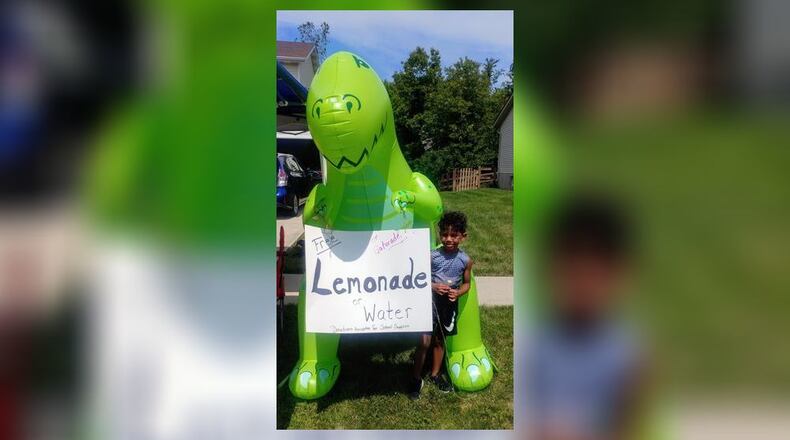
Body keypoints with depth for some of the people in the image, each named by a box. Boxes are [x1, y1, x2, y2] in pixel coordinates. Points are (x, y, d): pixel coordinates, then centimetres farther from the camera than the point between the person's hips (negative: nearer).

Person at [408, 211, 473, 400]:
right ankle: (416, 378, 12)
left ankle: (435, 374, 37)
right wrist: (434, 286, -22)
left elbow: (466, 283, 5)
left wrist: (458, 293, -14)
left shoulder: (465, 260, -6)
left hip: (450, 305, 3)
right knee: (425, 341, -6)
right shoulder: (432, 256, -13)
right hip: (431, 302, -3)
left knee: (440, 340, 18)